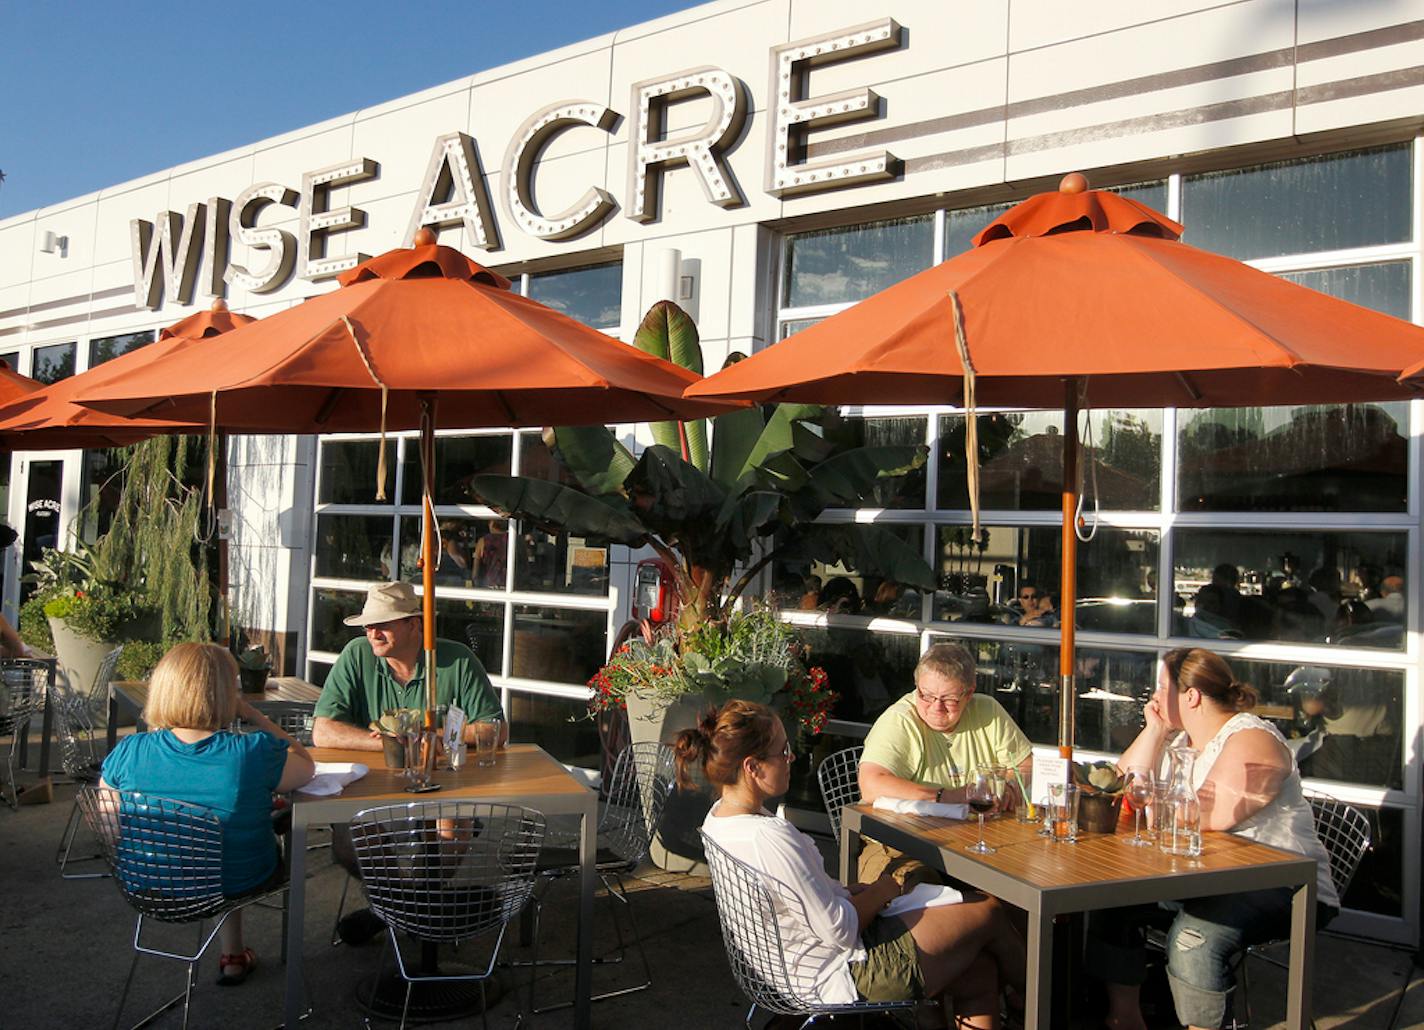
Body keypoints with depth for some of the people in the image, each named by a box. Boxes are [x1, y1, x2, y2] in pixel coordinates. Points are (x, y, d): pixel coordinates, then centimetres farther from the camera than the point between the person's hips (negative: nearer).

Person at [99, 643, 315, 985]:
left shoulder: (128, 752, -18)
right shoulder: (253, 753, -27)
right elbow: (307, 767, -6)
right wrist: (252, 714, -7)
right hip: (237, 887, -3)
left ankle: (233, 955, 44)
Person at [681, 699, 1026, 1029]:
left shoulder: (719, 819, -1)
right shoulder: (772, 838, -33)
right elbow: (840, 930, -25)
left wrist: (850, 891, 3)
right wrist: (880, 892, -7)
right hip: (848, 976, -9)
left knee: (980, 973, 15)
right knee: (990, 912, 10)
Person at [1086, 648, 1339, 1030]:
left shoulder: (1252, 741, -15)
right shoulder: (1179, 737, 12)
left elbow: (1207, 816, -26)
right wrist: (1154, 730, -3)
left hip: (1281, 885, -8)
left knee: (1194, 932, -34)